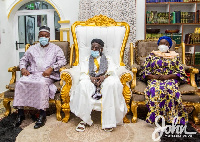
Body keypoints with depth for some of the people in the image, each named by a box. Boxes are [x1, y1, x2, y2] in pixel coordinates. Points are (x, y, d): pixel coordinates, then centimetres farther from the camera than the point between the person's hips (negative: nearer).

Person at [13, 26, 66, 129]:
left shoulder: (55, 48, 14)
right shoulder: (32, 48, 25)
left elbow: (62, 60, 0)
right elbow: (23, 60, 25)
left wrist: (51, 68, -14)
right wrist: (23, 68, 2)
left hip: (47, 75, -3)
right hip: (32, 73, 4)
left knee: (42, 83, -37)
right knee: (20, 82, -26)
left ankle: (42, 114, -33)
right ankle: (20, 112, -20)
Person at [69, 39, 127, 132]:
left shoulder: (108, 60, 25)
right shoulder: (86, 60, 27)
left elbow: (112, 72, 6)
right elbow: (83, 74, 11)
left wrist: (104, 76, -17)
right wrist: (91, 78, -13)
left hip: (104, 81, -1)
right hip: (90, 82, 1)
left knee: (112, 83, -36)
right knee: (83, 85, -34)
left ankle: (108, 121, -33)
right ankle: (84, 119, -28)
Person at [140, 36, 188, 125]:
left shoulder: (175, 56, 19)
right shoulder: (152, 55, 19)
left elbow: (180, 72, 8)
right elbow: (144, 71, 11)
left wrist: (168, 76, -10)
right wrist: (154, 76, -9)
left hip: (170, 79, 0)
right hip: (154, 79, 1)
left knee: (170, 89, -36)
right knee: (154, 90, -35)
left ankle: (171, 117, -31)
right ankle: (155, 116, -32)